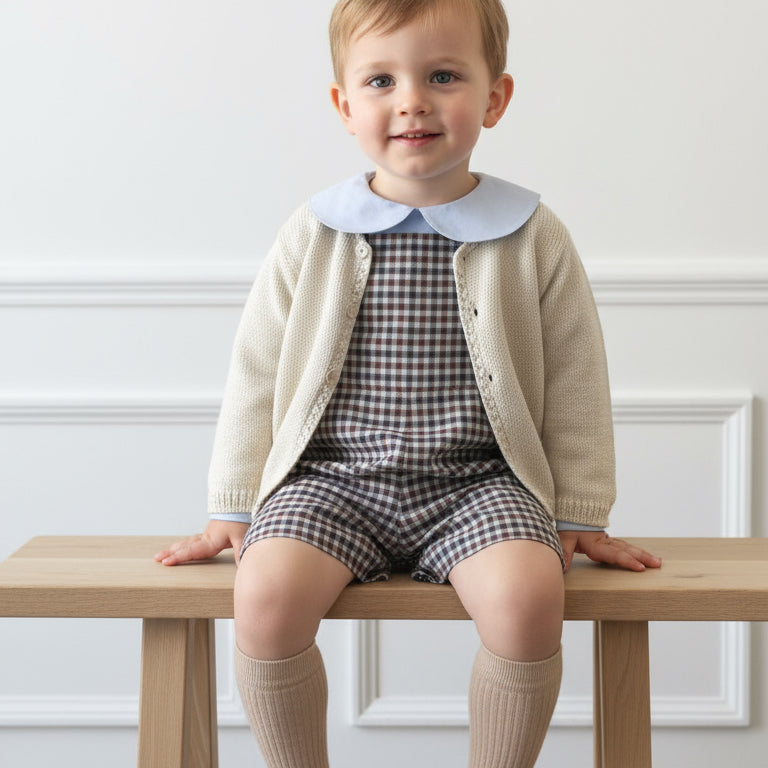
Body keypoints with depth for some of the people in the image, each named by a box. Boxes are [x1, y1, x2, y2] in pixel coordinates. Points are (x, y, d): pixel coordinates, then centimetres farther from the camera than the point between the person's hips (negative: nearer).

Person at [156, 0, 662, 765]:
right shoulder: (312, 237, 4)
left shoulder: (534, 238, 2)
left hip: (479, 483, -1)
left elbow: (574, 382, 8)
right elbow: (256, 370, 10)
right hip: (334, 478, 1)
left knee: (526, 596, -30)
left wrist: (578, 515, 7)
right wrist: (234, 509, 10)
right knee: (265, 594, -26)